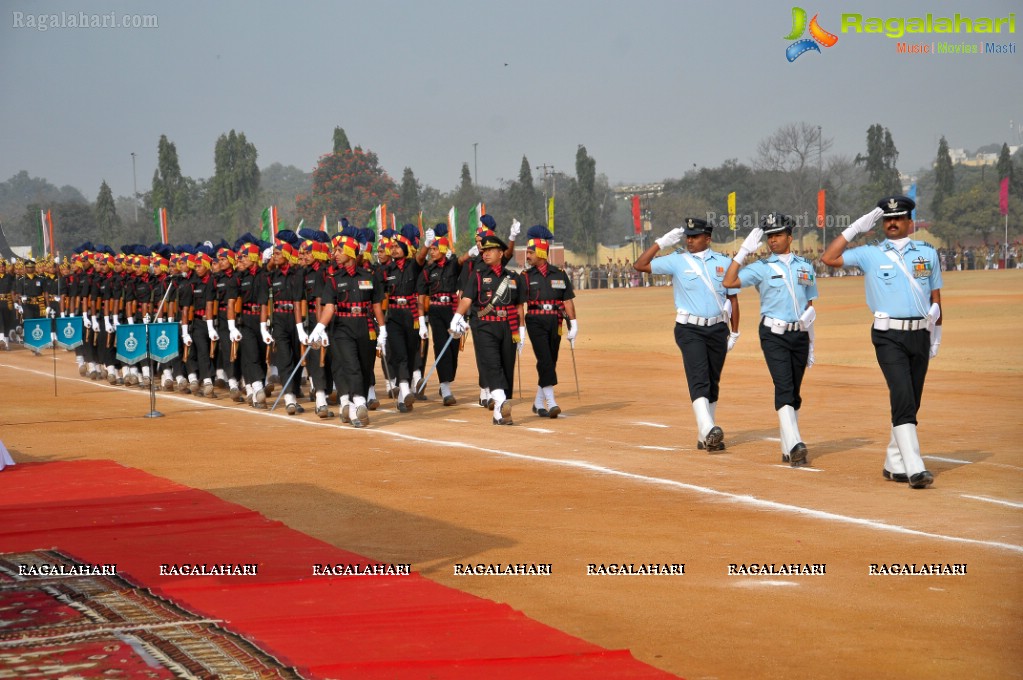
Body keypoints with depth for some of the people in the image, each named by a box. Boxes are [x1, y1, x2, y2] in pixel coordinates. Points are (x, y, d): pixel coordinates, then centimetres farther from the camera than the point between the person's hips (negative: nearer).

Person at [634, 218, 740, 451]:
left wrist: (734, 332, 10)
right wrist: (662, 242, -8)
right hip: (690, 330, -3)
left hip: (718, 329, 3)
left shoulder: (723, 263, 8)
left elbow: (732, 298, 12)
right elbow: (640, 265, -6)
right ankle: (708, 431, -33)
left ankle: (706, 437, 16)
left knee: (712, 383, 8)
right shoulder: (677, 261, 1)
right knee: (699, 380, -19)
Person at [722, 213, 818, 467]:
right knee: (784, 388, -17)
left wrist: (811, 344, 16)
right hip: (774, 336, -4)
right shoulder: (761, 268, 1)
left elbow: (809, 307, 17)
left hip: (799, 335, 4)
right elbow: (729, 282, -13)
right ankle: (794, 445, -27)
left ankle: (787, 448, 15)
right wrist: (745, 249, -14)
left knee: (794, 392, 7)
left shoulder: (805, 267, 13)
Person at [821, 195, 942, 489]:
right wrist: (857, 227, -4)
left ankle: (894, 465, 20)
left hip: (920, 335, 4)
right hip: (889, 337, -4)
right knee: (903, 399, -16)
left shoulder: (927, 252, 11)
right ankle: (915, 469, -23)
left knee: (911, 403, 8)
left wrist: (936, 336, 15)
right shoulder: (870, 254, 4)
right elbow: (829, 258, -4)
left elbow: (935, 297, 16)